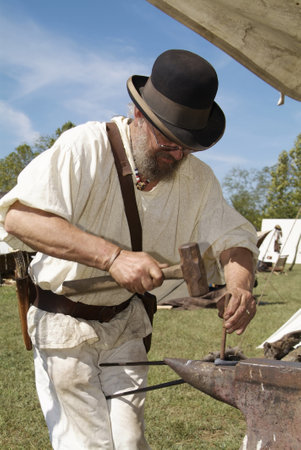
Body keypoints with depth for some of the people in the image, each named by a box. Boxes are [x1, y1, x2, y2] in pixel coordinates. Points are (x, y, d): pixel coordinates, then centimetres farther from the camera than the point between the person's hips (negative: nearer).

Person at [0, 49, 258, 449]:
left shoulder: (198, 179, -4)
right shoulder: (85, 147, -23)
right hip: (63, 325, -4)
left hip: (124, 324, 5)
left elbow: (232, 236, -3)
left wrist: (239, 286, -28)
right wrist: (113, 256, -42)